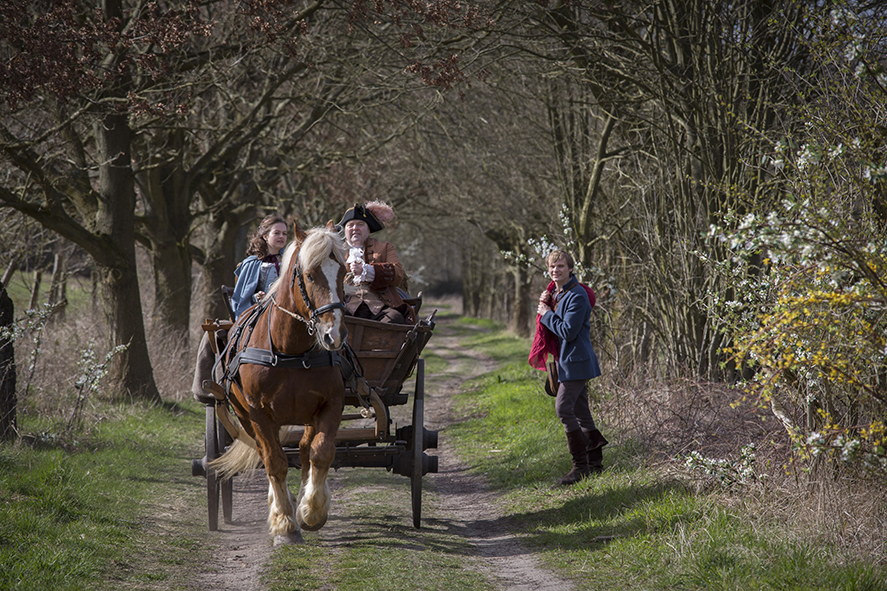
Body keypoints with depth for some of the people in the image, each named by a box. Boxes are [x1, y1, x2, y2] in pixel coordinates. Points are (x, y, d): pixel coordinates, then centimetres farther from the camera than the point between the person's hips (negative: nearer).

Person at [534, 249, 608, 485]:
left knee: (564, 408, -14)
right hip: (566, 360, 10)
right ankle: (595, 461, 19)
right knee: (580, 411, 12)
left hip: (576, 361, -10)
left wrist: (547, 314, -13)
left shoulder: (577, 296, -18)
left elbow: (568, 331, -23)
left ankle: (580, 465, -11)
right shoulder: (556, 293, 13)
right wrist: (544, 305, 1)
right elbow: (550, 325, 18)